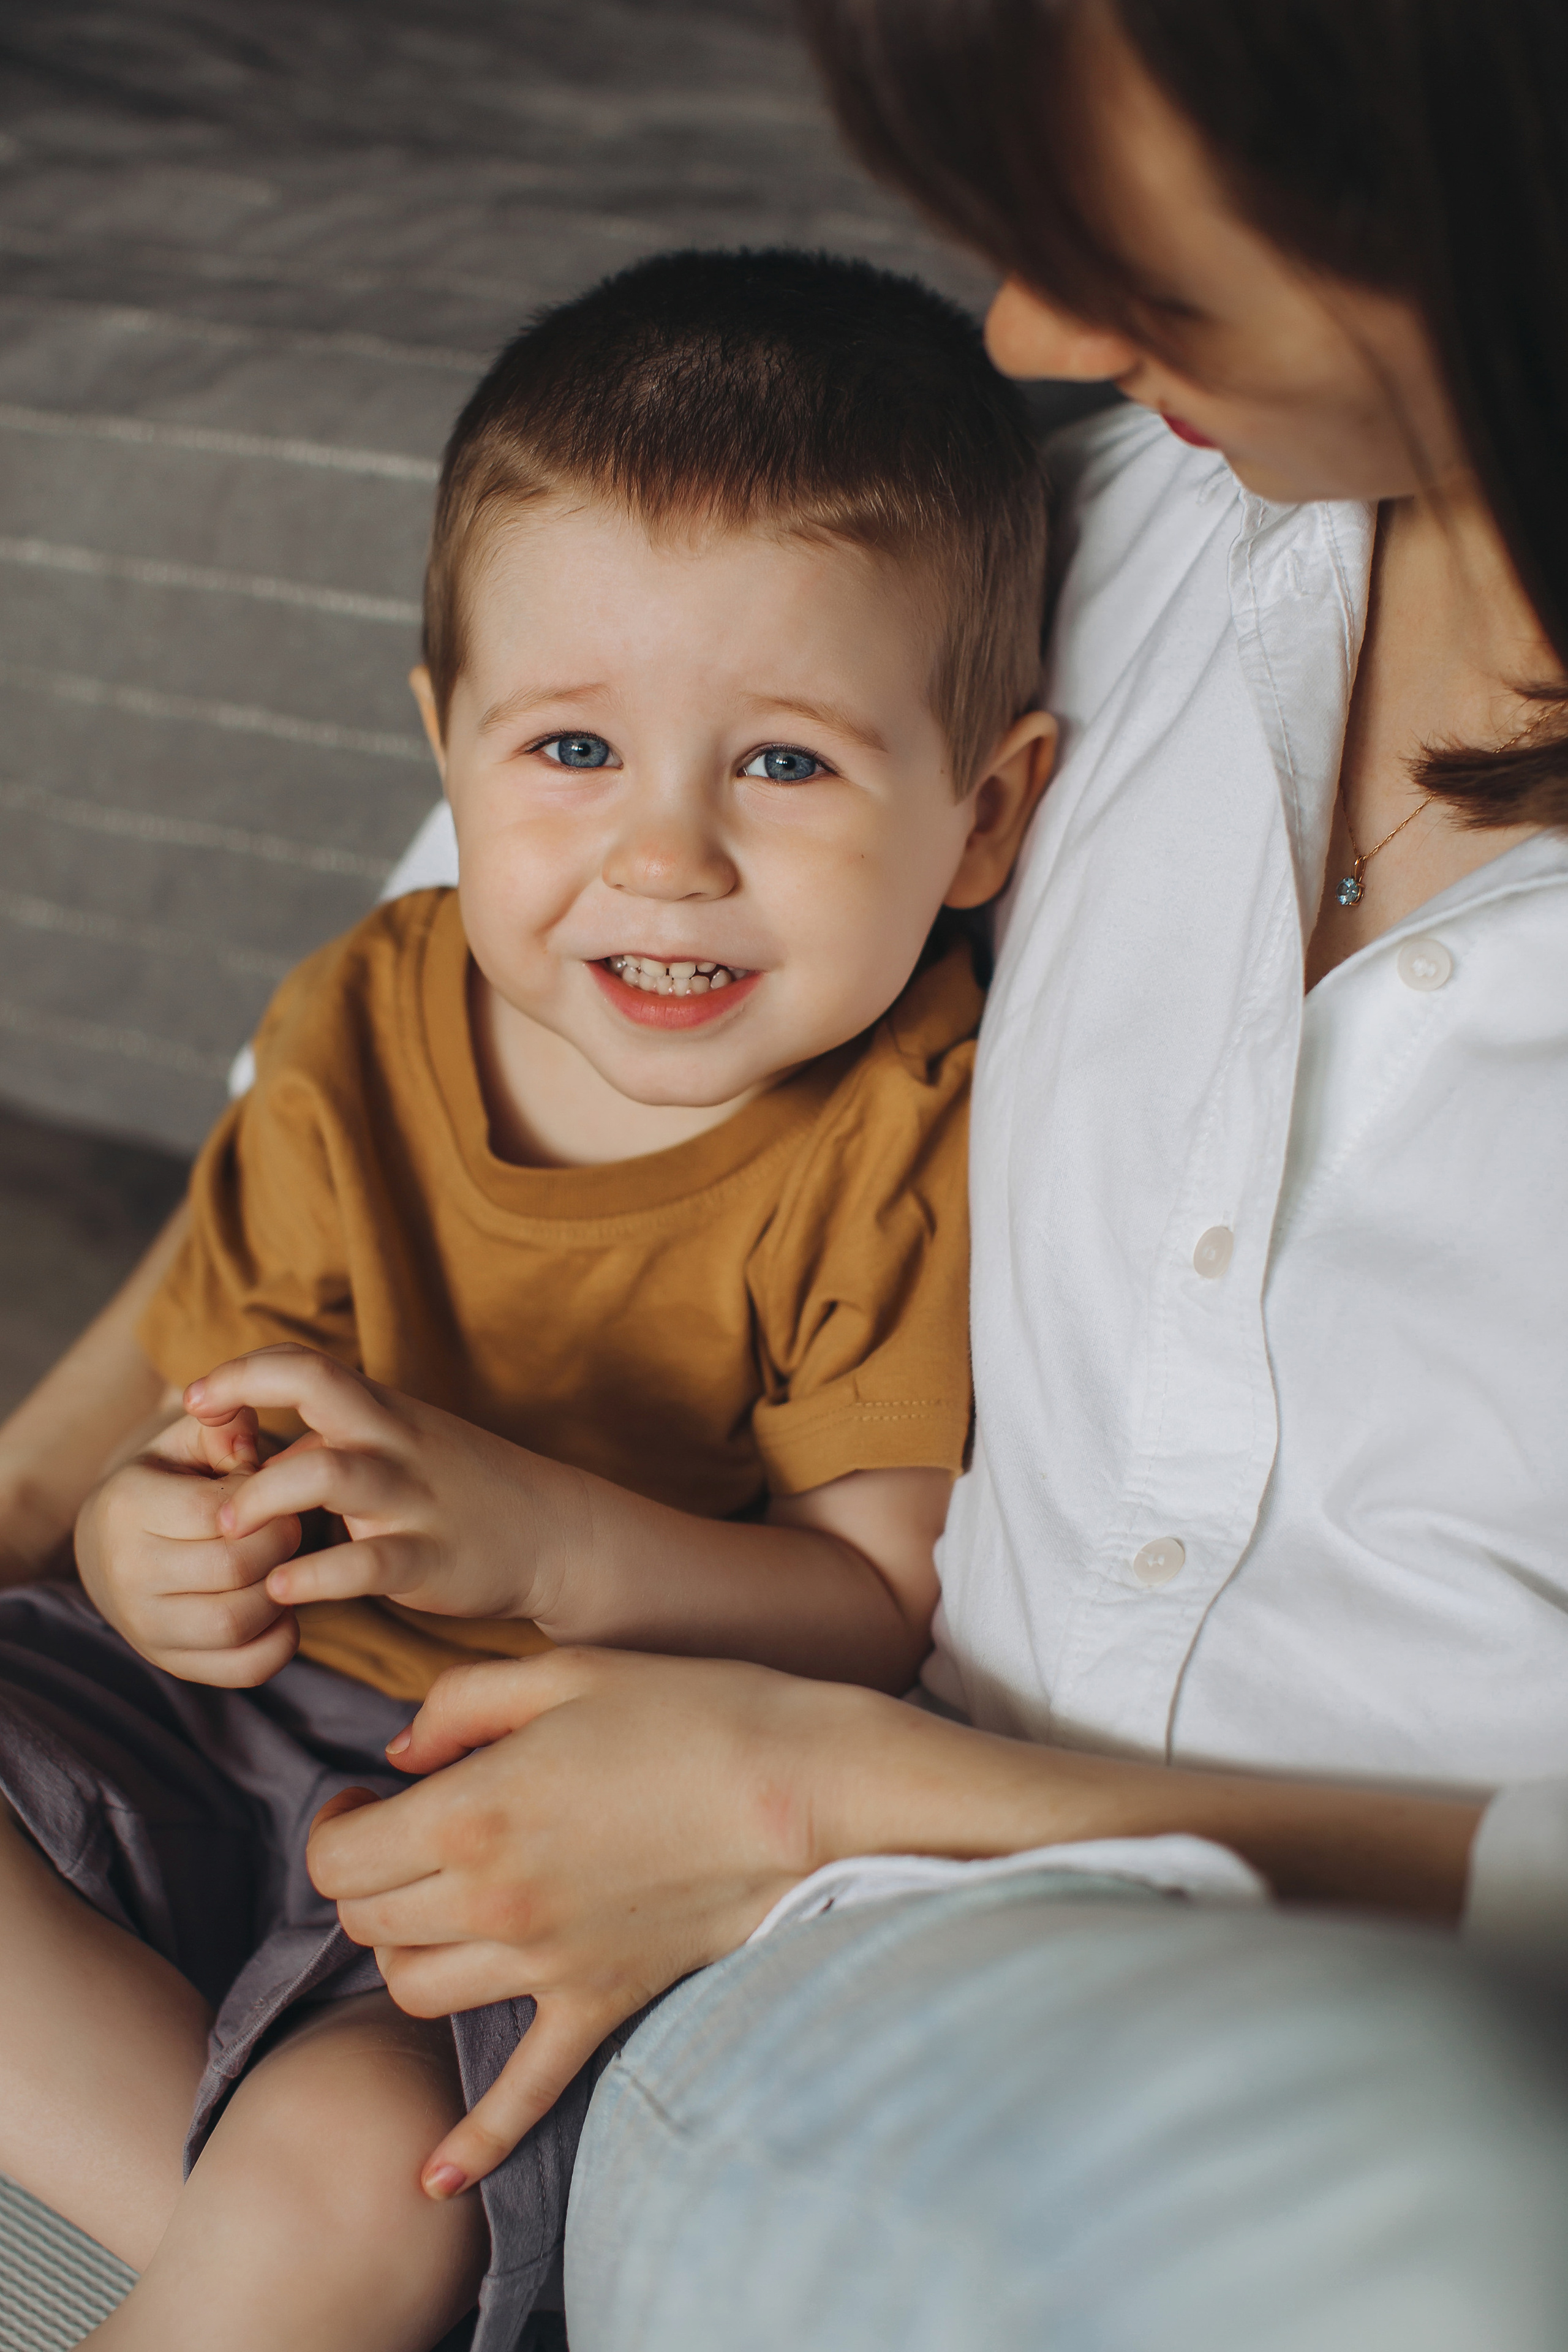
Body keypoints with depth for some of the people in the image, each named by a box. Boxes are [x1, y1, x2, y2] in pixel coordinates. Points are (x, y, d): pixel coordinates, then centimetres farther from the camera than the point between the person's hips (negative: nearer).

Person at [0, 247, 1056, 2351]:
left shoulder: (918, 1136, -16)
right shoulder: (359, 1035, -2)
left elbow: (885, 1614, -18)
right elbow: (217, 1405, 2)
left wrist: (540, 1540, -34)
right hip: (239, 1709, 6)